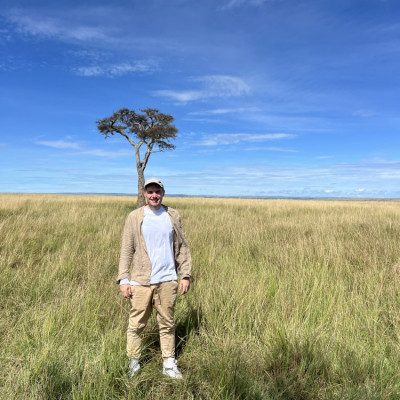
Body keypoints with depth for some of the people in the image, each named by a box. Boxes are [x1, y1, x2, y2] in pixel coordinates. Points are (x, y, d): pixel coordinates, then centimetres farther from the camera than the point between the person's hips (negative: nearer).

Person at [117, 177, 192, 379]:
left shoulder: (173, 216, 6)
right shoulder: (134, 217, 1)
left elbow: (182, 247, 8)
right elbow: (126, 251, 0)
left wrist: (185, 275, 3)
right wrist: (123, 279, -5)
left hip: (167, 280, 1)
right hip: (141, 281, -1)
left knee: (167, 324, 11)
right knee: (136, 324, 7)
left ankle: (169, 364, 25)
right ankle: (133, 363, 26)